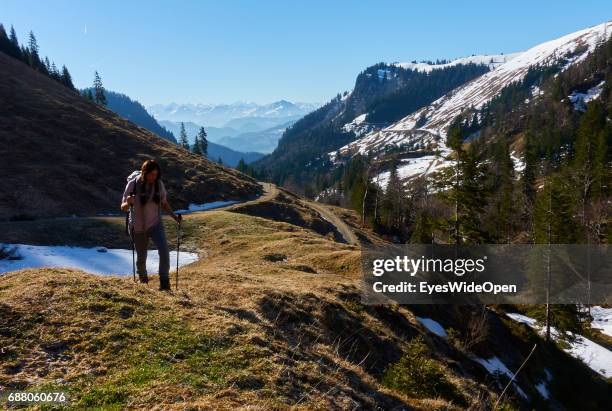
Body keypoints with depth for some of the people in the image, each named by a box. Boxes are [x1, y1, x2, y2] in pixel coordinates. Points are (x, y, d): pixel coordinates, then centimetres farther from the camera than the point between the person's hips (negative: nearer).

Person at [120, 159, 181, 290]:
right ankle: (142, 278, 41)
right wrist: (128, 202, -31)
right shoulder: (133, 185, -12)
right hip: (139, 228, -1)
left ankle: (164, 282, -11)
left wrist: (174, 216, -5)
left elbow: (164, 203, 10)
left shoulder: (159, 184, -4)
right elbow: (123, 208, -8)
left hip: (156, 224, 1)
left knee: (164, 250, -22)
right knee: (141, 257, 13)